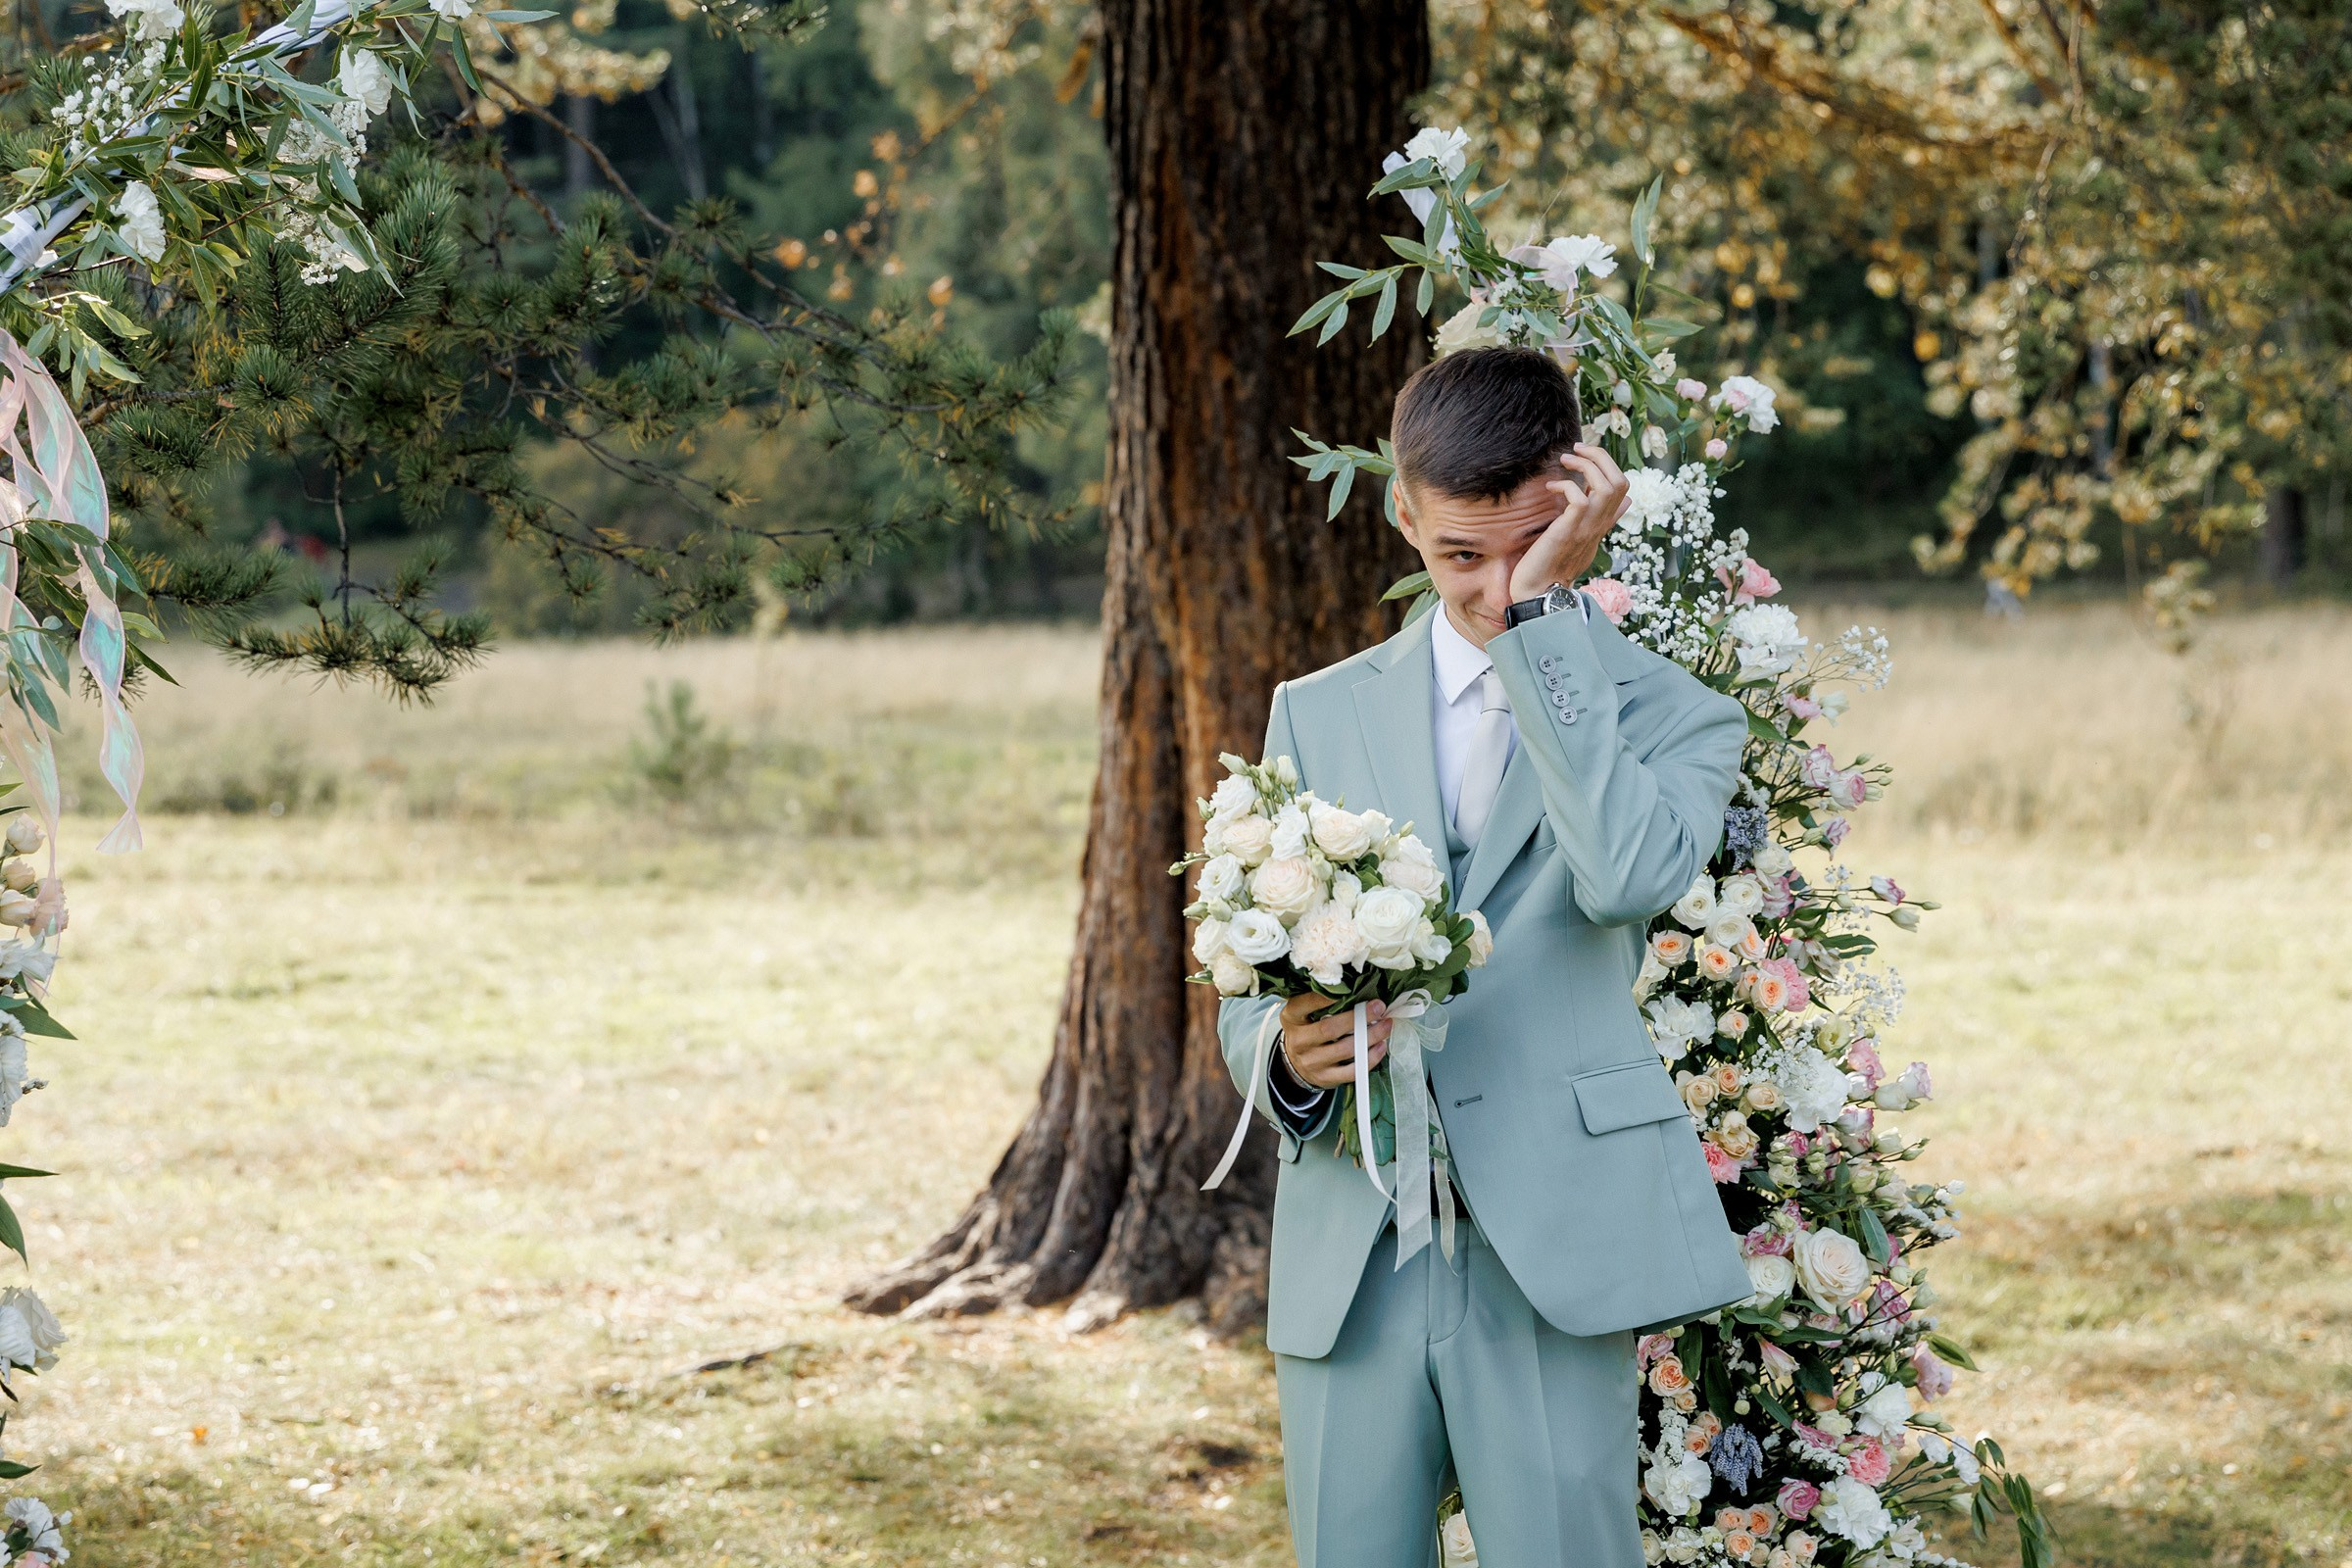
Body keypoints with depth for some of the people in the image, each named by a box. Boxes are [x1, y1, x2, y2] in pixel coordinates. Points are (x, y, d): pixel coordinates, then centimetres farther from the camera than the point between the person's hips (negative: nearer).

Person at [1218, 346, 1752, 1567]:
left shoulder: (1665, 712, 6)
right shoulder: (1320, 716, 15)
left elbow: (1630, 875, -17)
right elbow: (1246, 994, 13)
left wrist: (1543, 615, -13)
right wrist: (1289, 1053, -12)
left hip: (1554, 1258, -3)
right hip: (1345, 1265, 3)